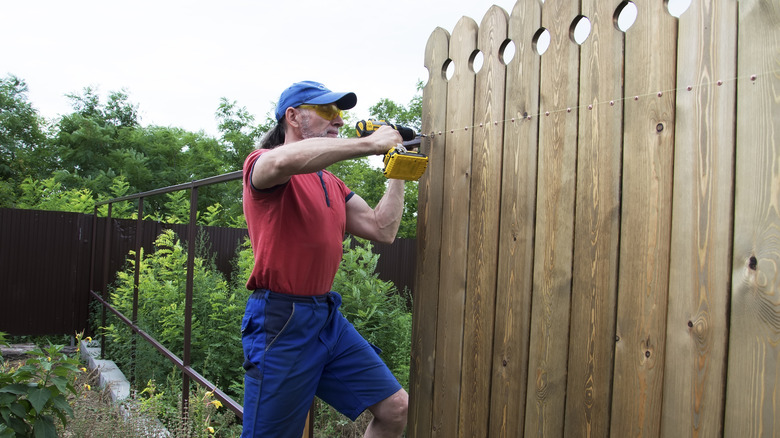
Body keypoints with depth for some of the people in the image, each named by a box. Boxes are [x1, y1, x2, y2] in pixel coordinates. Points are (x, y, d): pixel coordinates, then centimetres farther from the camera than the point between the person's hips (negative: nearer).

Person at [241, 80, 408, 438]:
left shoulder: (331, 182, 17)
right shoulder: (261, 164, -6)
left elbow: (382, 230, 11)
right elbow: (285, 161, -33)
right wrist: (370, 144, -25)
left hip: (328, 317, 7)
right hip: (282, 321, -7)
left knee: (395, 409, 4)